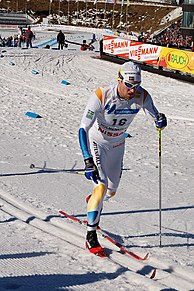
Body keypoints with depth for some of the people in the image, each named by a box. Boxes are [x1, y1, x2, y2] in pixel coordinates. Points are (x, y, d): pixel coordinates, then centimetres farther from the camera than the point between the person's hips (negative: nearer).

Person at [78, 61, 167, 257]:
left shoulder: (142, 96, -22)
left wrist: (160, 121, -35)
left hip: (118, 144, 5)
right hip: (97, 142, -4)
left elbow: (155, 118, -9)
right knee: (102, 186, -20)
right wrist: (88, 161, -41)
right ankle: (91, 236, -7)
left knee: (111, 191, 15)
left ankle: (93, 200, 53)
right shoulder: (102, 96, -33)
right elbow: (83, 128, -33)